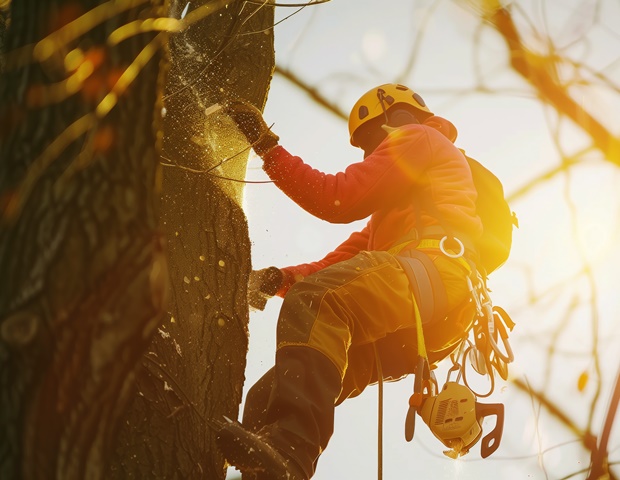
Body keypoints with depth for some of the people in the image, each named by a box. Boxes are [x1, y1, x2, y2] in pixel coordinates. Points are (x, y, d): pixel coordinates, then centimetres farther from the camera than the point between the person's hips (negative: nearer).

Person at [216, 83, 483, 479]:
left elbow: (340, 199, 3)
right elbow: (349, 257, 30)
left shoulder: (417, 138, 18)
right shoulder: (399, 201, 45)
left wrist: (268, 147, 7)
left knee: (315, 302, -36)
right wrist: (283, 278, 15)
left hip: (432, 273, -9)